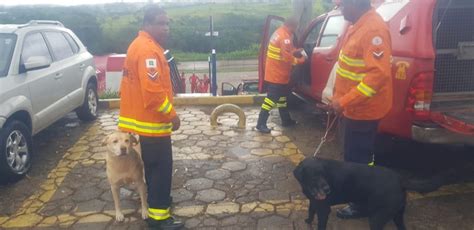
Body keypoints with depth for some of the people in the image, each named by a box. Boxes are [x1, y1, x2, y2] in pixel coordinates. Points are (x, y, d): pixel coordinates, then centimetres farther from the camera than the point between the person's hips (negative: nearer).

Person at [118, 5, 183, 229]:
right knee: (161, 166, -1)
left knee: (154, 165, 23)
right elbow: (153, 91, -29)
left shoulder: (142, 45, 13)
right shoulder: (148, 49, -21)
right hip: (151, 121, -10)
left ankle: (157, 198, 39)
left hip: (143, 118, 10)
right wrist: (172, 114, -18)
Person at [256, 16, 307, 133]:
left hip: (276, 72, 11)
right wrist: (298, 60, -10)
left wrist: (296, 51, 12)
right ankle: (261, 123, -6)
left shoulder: (279, 32, 13)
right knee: (272, 98, -8)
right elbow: (286, 57, -24)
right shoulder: (285, 37, -20)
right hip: (277, 74, -11)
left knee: (281, 96, 18)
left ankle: (286, 120, 29)